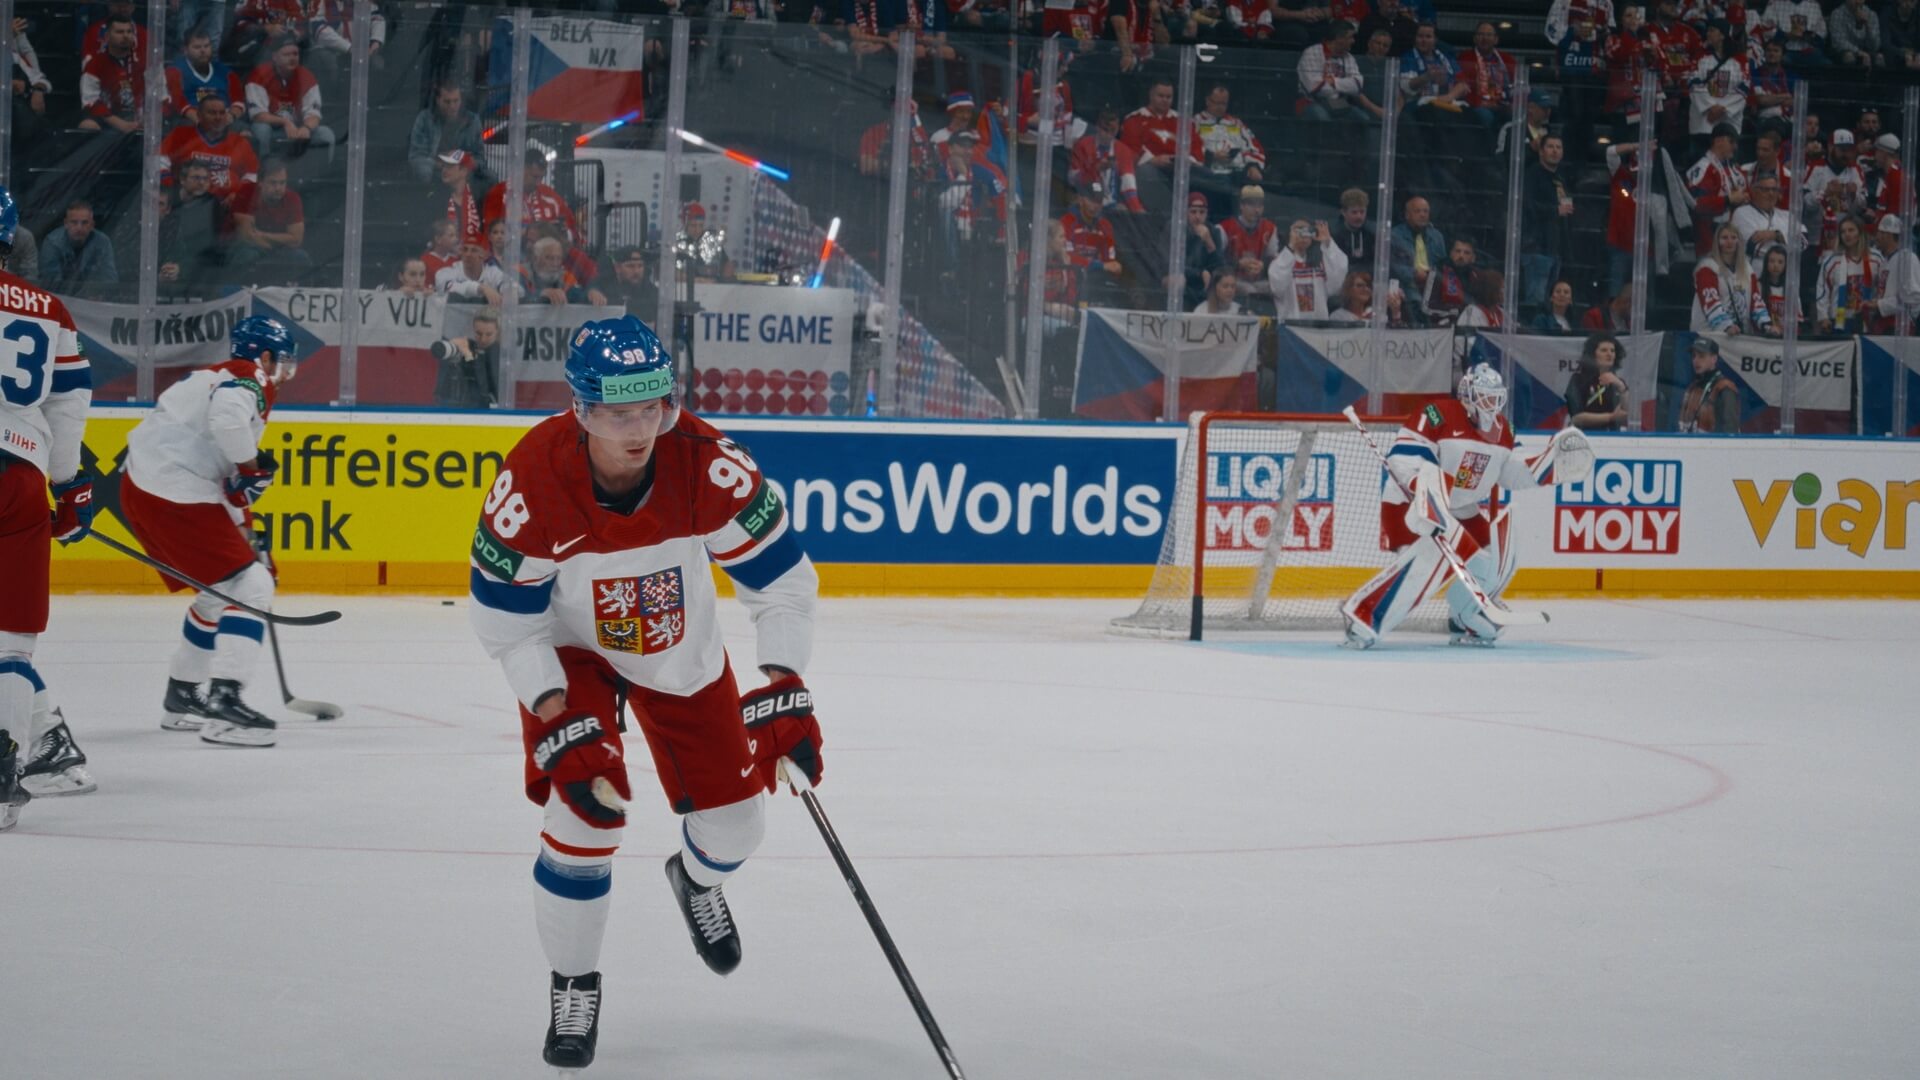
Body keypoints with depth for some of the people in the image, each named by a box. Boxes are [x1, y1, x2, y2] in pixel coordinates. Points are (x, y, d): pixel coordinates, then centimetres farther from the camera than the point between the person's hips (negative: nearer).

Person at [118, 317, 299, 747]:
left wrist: (247, 533, 32)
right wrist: (250, 467, -14)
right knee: (249, 588, -11)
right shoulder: (250, 379, -5)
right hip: (174, 497, -10)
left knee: (222, 593, 24)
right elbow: (228, 416, -30)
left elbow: (226, 484, 30)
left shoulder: (221, 378, 26)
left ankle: (181, 697, 32)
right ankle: (224, 703, -21)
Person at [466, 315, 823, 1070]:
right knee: (587, 813, -17)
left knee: (734, 822, 7)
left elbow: (782, 579, -20)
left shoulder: (711, 467, -31)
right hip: (571, 649, -2)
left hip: (681, 653, 2)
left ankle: (697, 880, 47)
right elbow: (505, 621, -21)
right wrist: (556, 721, -27)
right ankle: (573, 987, 7)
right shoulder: (533, 481, -33)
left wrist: (783, 689, -29)